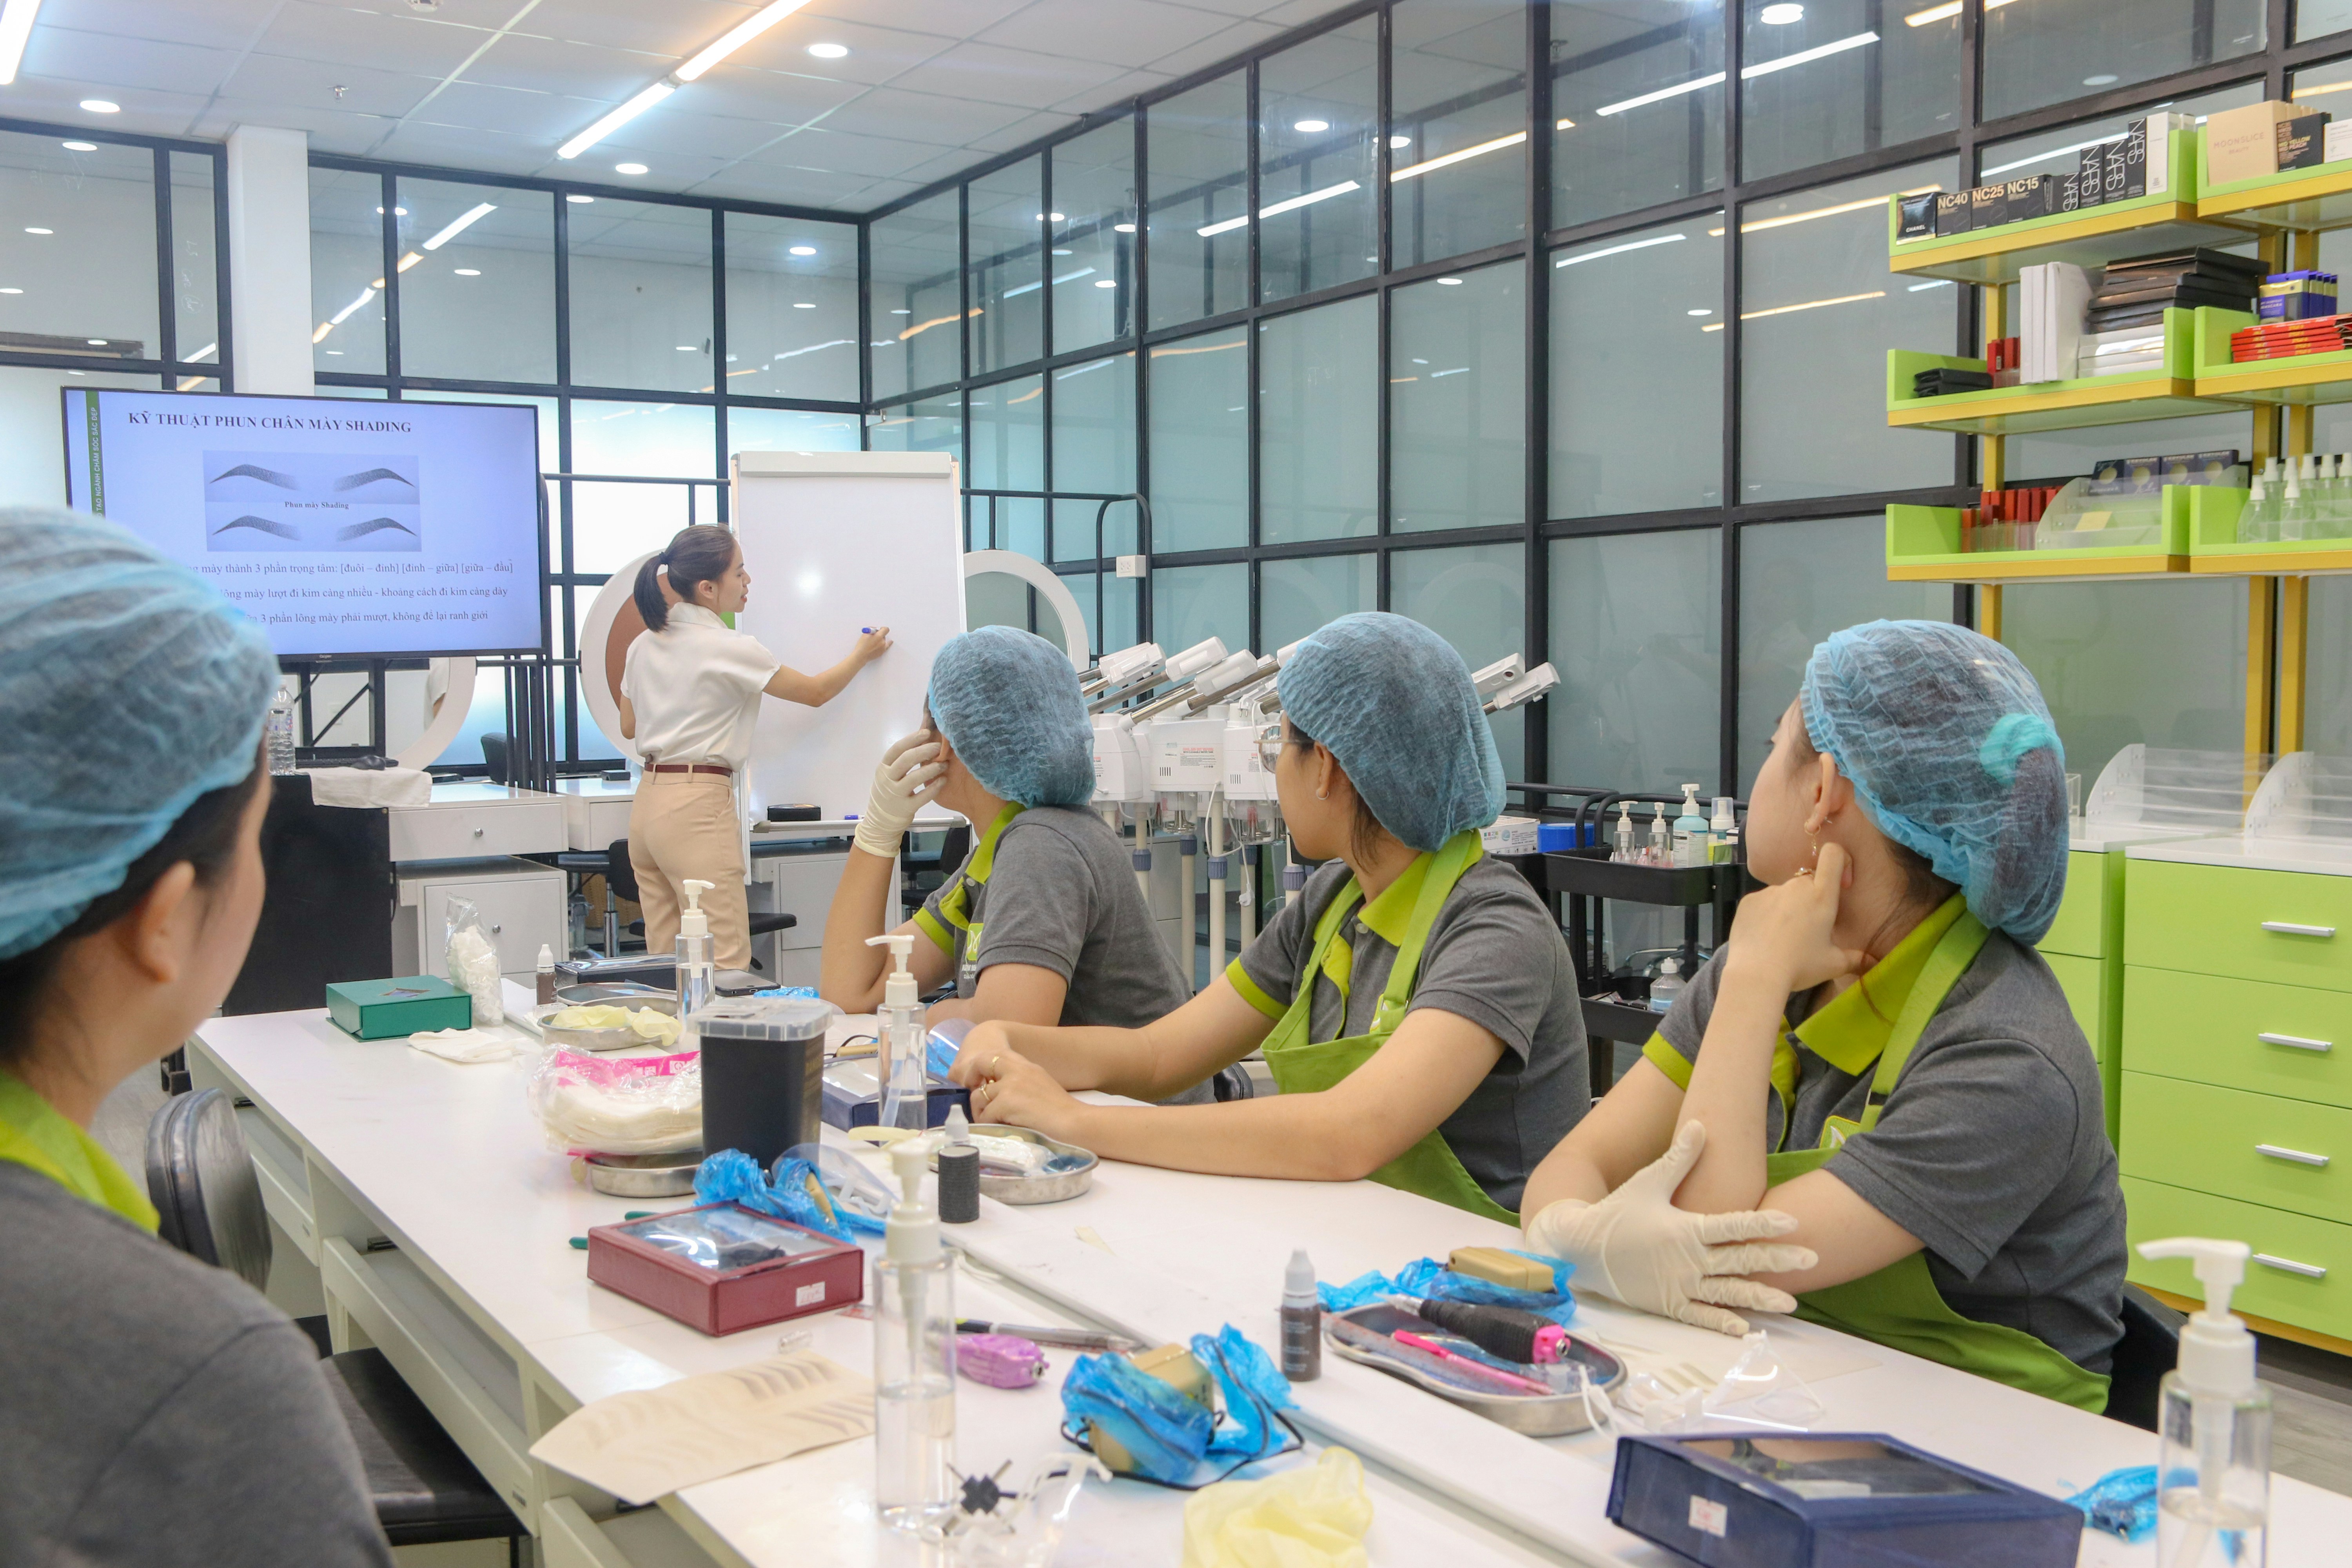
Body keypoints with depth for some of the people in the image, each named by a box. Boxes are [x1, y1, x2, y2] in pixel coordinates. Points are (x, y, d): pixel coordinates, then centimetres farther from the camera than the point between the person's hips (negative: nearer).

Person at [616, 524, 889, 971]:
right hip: (699, 804, -8)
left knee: (665, 961, 11)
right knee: (726, 963, -6)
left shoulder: (645, 645, 9)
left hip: (648, 802, 8)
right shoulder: (730, 649, -11)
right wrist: (863, 654, 16)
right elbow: (817, 692, -1)